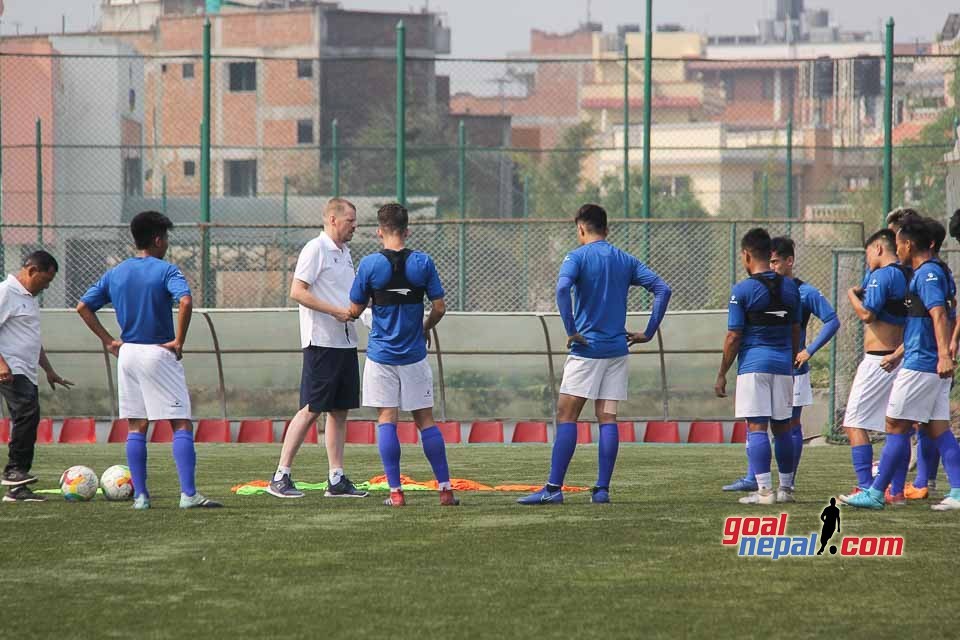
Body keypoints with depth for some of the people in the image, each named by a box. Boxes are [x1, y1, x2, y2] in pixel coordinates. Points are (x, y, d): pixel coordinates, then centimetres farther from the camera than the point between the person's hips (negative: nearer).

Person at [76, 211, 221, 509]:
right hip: (159, 353, -5)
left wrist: (108, 339, 9)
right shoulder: (166, 271, -8)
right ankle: (189, 494, -12)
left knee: (136, 427, 11)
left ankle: (140, 495, 8)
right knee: (182, 424, -3)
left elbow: (83, 307, 8)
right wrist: (178, 341, -16)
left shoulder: (115, 274, 8)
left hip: (127, 353, 5)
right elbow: (185, 301, -26)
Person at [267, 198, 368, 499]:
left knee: (340, 410, 8)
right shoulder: (315, 249, -10)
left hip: (346, 341, 9)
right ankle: (280, 477, -4)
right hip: (321, 341, -9)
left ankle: (336, 479, 11)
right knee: (311, 409, -8)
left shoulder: (344, 252, 17)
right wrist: (336, 311, -19)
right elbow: (297, 291, -16)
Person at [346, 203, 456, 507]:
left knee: (386, 419, 1)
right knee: (425, 420, 8)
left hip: (381, 354, -2)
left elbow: (355, 310, -2)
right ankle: (445, 488, 6)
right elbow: (439, 308, -1)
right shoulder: (423, 263, -4)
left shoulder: (369, 265, -8)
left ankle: (395, 491, -4)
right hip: (414, 355, 2)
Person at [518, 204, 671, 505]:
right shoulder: (626, 260, 11)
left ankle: (554, 488, -9)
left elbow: (562, 288, -23)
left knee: (566, 416, -3)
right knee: (607, 419, 5)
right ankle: (602, 489, 1)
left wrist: (571, 331, -17)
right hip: (617, 350, 5)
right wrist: (648, 333, 7)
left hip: (586, 348, -5)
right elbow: (663, 290, 6)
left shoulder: (577, 257, -4)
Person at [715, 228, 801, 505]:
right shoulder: (790, 288, 7)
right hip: (783, 363, 5)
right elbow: (796, 331, 14)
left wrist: (722, 375, 0)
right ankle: (785, 488, 19)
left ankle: (764, 490, -11)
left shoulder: (742, 290, -8)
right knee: (782, 427, 13)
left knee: (756, 428, -5)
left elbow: (733, 338, -8)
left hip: (754, 364, -5)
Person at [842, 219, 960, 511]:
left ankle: (876, 493, -1)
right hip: (934, 365, 10)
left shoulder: (927, 274, -13)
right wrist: (899, 354, 37)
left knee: (896, 426, -5)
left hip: (920, 365, -10)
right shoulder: (932, 272, 18)